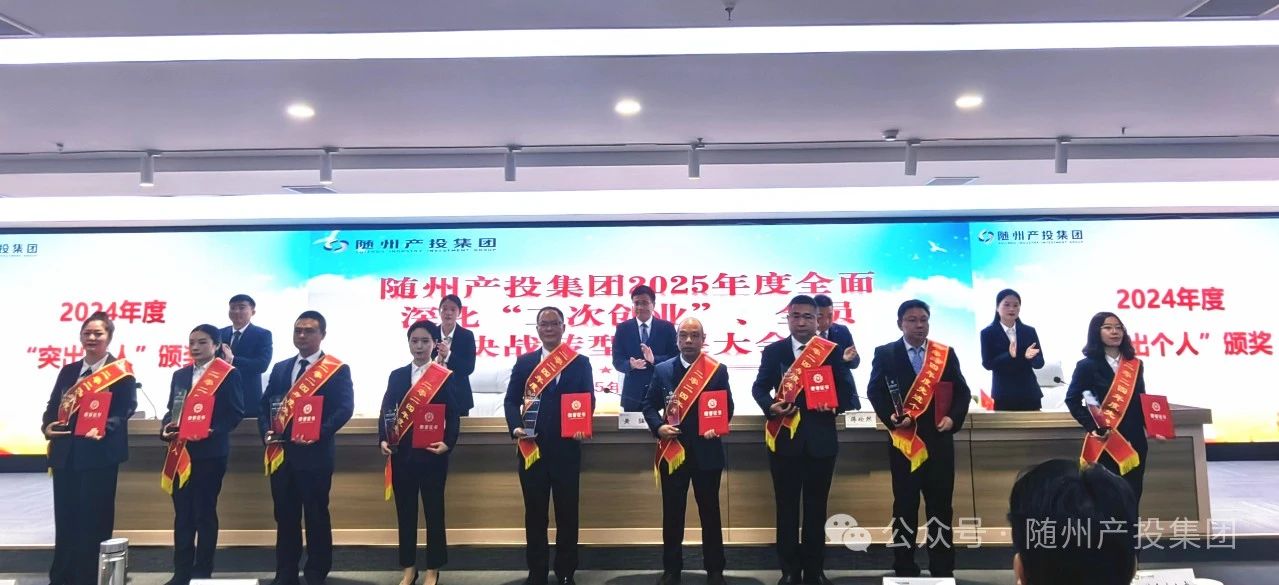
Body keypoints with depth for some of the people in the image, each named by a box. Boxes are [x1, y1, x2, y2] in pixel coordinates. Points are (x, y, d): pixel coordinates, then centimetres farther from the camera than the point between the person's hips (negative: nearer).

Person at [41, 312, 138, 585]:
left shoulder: (121, 371, -3)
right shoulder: (68, 371, 15)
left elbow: (126, 409, -11)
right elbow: (53, 405, 13)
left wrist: (104, 428, -26)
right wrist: (47, 426, -7)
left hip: (99, 453, -5)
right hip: (65, 453, 6)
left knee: (94, 519, 2)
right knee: (65, 517, 12)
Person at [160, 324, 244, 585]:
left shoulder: (229, 374, -5)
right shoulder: (180, 375, 14)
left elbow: (235, 412, -9)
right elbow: (171, 409, 17)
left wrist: (213, 430, -22)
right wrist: (166, 427, -3)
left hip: (209, 452, -5)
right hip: (180, 452, 6)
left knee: (205, 514, 3)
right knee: (182, 514, 10)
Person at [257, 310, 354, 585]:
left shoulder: (338, 370, -3)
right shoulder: (280, 368, 15)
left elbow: (345, 408, -12)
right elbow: (265, 404, 14)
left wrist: (320, 433, -22)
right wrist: (266, 432, -3)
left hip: (314, 453, -5)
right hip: (281, 453, 5)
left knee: (316, 516, 4)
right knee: (285, 516, 12)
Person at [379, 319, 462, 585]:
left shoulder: (446, 376, -1)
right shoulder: (396, 375, 10)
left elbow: (453, 416, -4)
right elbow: (386, 411, 8)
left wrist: (448, 443, -17)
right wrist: (383, 440, -6)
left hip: (431, 453, -3)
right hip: (401, 453, 3)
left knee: (434, 510, 5)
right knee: (405, 510, 10)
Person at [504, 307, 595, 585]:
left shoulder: (580, 362, 5)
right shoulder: (524, 362, 8)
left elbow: (589, 400, 3)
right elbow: (511, 400, 5)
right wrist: (516, 426, -13)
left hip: (566, 447, -1)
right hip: (532, 447, 1)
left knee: (567, 512, 7)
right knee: (535, 513, 10)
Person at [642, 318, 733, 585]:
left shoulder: (718, 370, 0)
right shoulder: (662, 369, 3)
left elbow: (727, 407, 3)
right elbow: (649, 404, 6)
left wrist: (717, 427, -14)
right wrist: (658, 427, -11)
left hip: (706, 451, -1)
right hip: (672, 451, 1)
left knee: (710, 512, 9)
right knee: (672, 513, 9)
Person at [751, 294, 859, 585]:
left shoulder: (832, 351, 3)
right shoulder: (773, 351, 4)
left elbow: (847, 391, 1)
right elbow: (759, 387, 5)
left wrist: (834, 404, -20)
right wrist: (771, 406, -15)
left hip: (820, 439, 0)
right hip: (784, 438, 0)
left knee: (816, 506, 9)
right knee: (786, 506, 7)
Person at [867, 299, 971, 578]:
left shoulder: (946, 354, 7)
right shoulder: (885, 354, 2)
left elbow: (962, 392, 7)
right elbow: (874, 391, -2)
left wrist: (953, 418, -10)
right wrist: (891, 417, -17)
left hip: (938, 441, 2)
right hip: (903, 441, -1)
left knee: (941, 506, 6)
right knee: (904, 506, 7)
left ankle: (943, 571, 16)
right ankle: (904, 570, 16)